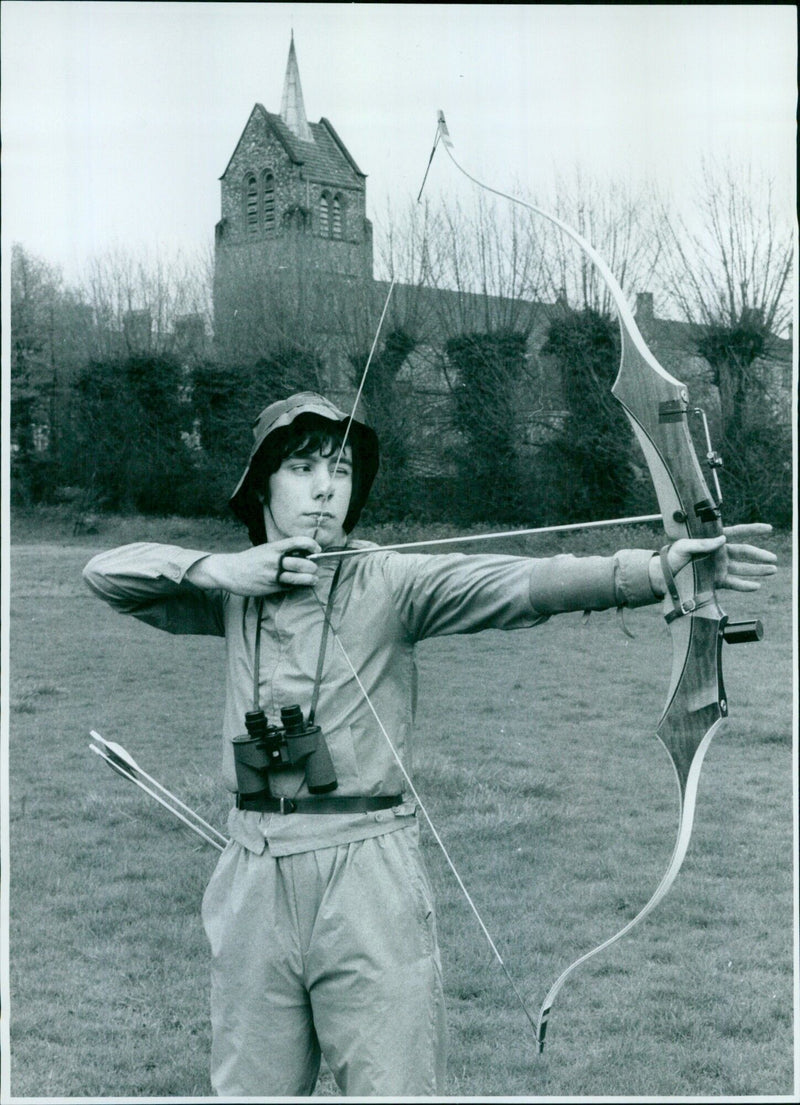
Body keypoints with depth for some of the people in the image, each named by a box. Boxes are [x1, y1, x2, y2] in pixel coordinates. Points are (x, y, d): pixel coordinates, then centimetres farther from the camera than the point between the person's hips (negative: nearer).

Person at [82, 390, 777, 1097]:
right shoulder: (233, 593, 8)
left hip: (368, 875, -3)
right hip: (254, 879, 4)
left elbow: (520, 583, -19)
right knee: (251, 1088, 14)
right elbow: (107, 574, 10)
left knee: (394, 1087, -1)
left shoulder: (388, 582, -5)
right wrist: (218, 568, -7)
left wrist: (654, 570, -35)